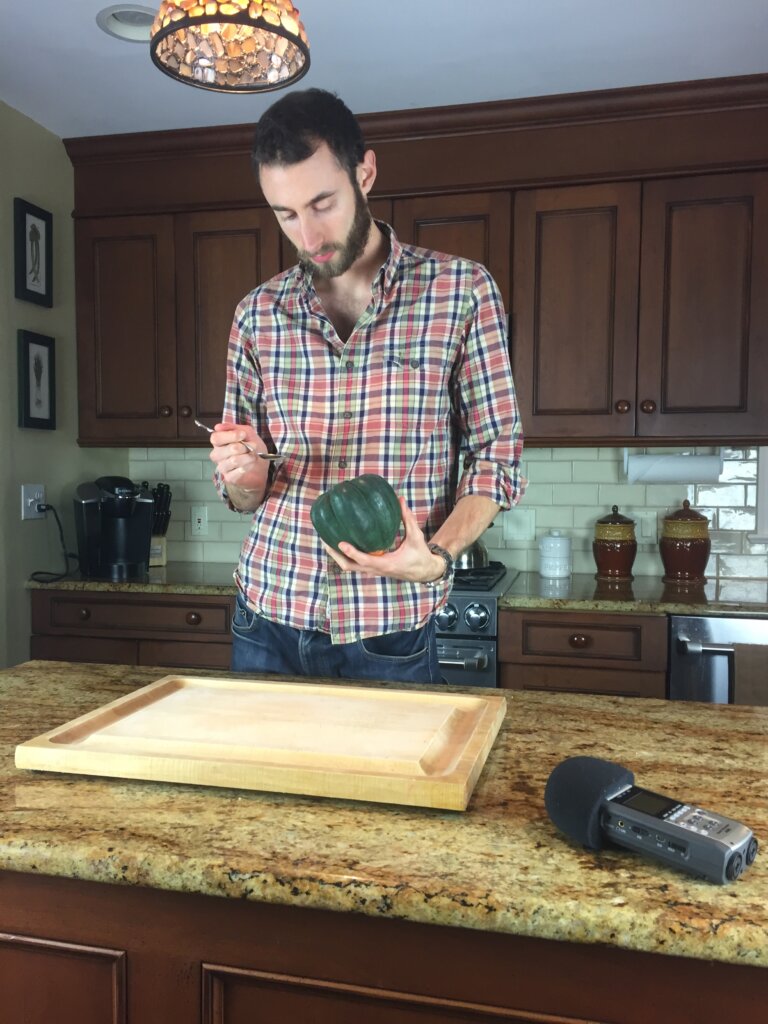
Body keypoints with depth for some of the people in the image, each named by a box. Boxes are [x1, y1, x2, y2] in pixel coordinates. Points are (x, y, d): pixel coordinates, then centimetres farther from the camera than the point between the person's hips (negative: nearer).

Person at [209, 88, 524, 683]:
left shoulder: (461, 289, -5)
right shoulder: (258, 314, 3)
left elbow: (497, 455, -4)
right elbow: (246, 495, 10)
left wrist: (437, 556, -20)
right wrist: (243, 477, -13)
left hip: (391, 634, -2)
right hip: (269, 623, 3)